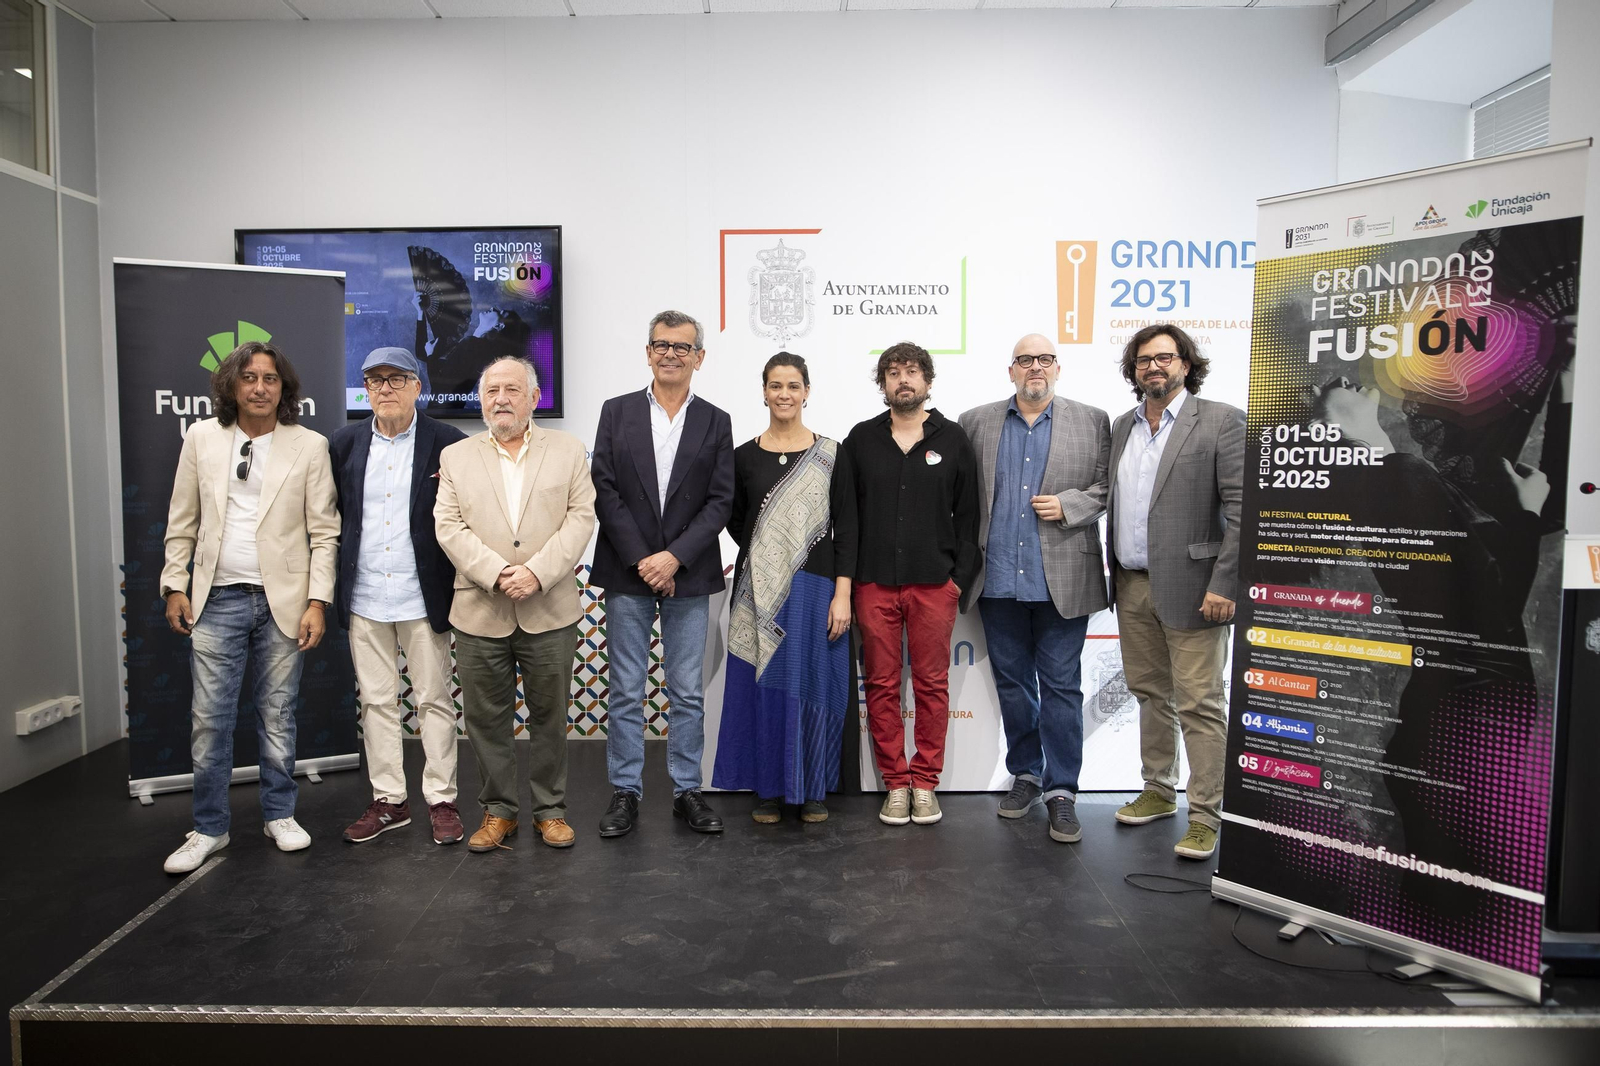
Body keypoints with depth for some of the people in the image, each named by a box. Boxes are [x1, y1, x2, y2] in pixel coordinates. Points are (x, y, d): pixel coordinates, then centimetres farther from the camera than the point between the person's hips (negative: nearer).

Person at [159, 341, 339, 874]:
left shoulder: (309, 446, -2)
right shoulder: (201, 438, 5)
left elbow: (324, 532, -3)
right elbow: (182, 521, 9)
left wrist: (317, 601, -7)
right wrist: (175, 586, 4)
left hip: (283, 600, -1)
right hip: (217, 600, 2)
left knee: (278, 716, 8)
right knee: (209, 719, 4)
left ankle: (279, 814, 24)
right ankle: (208, 828, 18)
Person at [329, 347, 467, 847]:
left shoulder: (448, 442, -3)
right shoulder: (344, 443, 7)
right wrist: (334, 585, 6)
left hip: (422, 595, -3)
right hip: (364, 597, 4)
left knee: (433, 699, 4)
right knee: (375, 701, 10)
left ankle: (441, 800, 15)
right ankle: (388, 800, 22)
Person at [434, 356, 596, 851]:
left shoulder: (567, 449, 6)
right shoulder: (455, 457, 8)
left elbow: (580, 518, -3)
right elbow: (449, 527, -2)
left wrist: (536, 573, -16)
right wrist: (497, 574, -16)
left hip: (549, 611, -1)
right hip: (479, 612, 1)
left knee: (550, 716, 9)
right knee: (487, 718, 9)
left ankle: (551, 809, 23)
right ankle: (498, 810, 24)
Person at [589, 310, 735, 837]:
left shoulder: (715, 422, 5)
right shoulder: (617, 412, 4)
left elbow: (720, 501, -1)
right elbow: (605, 492, -2)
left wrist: (674, 557, -13)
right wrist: (642, 560, -10)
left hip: (688, 576, 0)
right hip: (627, 574, 0)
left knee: (688, 693, 7)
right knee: (626, 692, 6)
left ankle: (687, 790, 20)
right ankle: (625, 792, 18)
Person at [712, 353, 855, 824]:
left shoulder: (829, 454, 1)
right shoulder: (744, 456, 5)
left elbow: (845, 528, -2)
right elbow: (735, 523, 12)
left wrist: (842, 595, -9)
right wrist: (767, 556, 1)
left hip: (815, 588, -1)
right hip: (760, 593, 2)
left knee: (812, 685, 4)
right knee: (763, 685, 6)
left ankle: (812, 790, 20)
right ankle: (768, 789, 20)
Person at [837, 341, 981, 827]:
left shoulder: (952, 440, 6)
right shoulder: (861, 439, 7)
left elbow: (968, 514, 6)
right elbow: (845, 514, 7)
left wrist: (962, 577, -2)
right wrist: (845, 578, 1)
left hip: (934, 585, -1)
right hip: (873, 585, 1)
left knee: (932, 685, 5)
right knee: (881, 685, 5)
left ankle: (925, 783, 17)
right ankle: (896, 783, 17)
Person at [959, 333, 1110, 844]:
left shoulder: (1092, 421, 5)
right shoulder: (976, 423, 8)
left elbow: (1110, 486, 4)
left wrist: (1068, 505, -11)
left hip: (1061, 581, -2)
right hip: (999, 580, 2)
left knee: (1060, 687, 2)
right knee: (1012, 683, 13)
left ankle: (1061, 790, 12)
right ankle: (1025, 774, 28)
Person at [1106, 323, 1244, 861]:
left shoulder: (1221, 420, -5)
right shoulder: (1122, 426, 14)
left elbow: (1240, 509, -11)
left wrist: (1224, 585, -18)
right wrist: (1114, 574, 11)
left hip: (1189, 587, -6)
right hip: (1132, 585, 6)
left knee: (1199, 705, -2)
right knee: (1150, 694, 16)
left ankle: (1205, 816, 8)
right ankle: (1158, 791, 31)